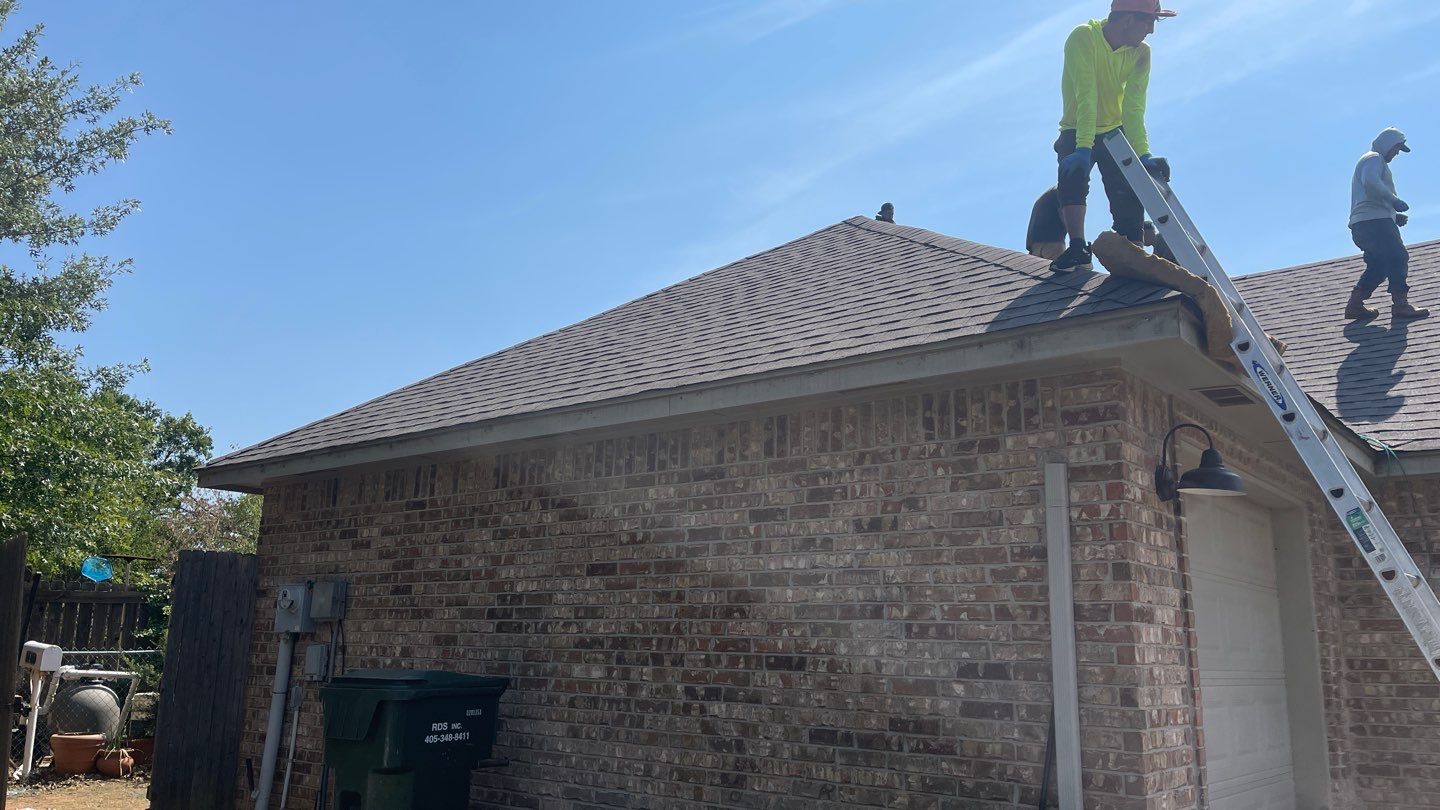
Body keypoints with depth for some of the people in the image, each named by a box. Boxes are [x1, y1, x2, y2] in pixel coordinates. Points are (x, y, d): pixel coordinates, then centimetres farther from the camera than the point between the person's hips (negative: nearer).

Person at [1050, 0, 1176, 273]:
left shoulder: (1141, 53, -10)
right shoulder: (1083, 38, -22)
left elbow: (1134, 106, -19)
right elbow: (1086, 97, -33)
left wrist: (1142, 153, -33)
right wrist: (1084, 148, -42)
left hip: (1115, 131, 4)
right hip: (1077, 131, -3)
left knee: (1128, 195, -9)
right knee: (1073, 174, -30)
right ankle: (1078, 250, -31)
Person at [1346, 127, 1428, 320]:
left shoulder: (1372, 160, 34)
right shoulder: (1374, 158, 1)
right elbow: (1370, 182, -22)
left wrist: (1394, 216, 20)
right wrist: (1394, 201, -16)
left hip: (1361, 224, 11)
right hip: (1374, 221, -11)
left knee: (1378, 266, 10)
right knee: (1398, 258, -16)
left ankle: (1354, 305, 5)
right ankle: (1400, 304, -22)